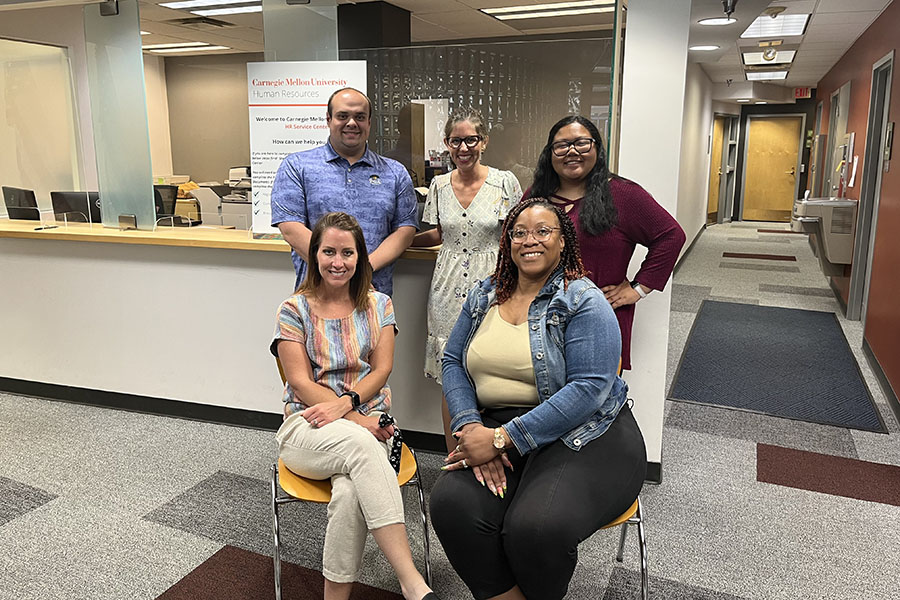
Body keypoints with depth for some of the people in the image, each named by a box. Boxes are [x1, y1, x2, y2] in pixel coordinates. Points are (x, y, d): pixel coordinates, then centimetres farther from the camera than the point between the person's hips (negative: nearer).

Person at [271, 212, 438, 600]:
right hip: (308, 430, -2)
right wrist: (357, 421, -16)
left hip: (368, 421, 2)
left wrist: (344, 404, -18)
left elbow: (381, 370, 2)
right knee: (361, 445, -38)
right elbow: (301, 383, -4)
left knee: (350, 492, -34)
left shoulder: (378, 305, 11)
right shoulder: (294, 309, 3)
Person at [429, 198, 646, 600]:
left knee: (536, 527, -30)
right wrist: (471, 427, -10)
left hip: (582, 435, -4)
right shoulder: (484, 296, 12)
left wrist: (503, 438, -21)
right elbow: (453, 362, 10)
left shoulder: (583, 302, -6)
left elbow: (588, 388, -16)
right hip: (497, 431, 4)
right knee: (451, 505, -24)